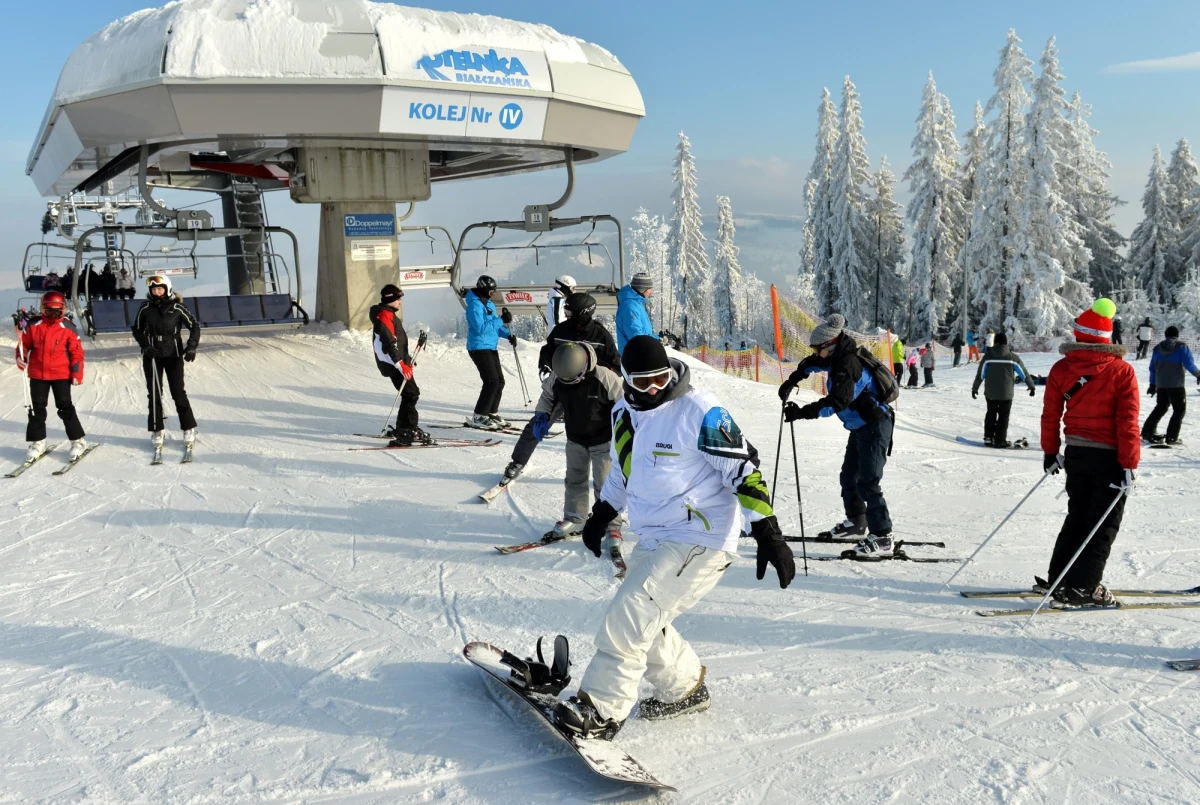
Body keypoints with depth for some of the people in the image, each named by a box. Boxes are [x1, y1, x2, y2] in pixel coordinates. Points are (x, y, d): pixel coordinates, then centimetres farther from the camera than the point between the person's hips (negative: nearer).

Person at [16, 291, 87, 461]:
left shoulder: (68, 327, -5)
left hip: (61, 374, -2)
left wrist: (76, 374, -8)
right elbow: (24, 344, 8)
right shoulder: (33, 325, -1)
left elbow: (76, 352, -3)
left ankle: (78, 441, 8)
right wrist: (20, 357, -12)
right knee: (37, 408, 9)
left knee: (65, 407, -1)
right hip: (37, 374, 3)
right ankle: (37, 442, 20)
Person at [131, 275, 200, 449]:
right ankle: (157, 431, 14)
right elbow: (137, 330, 9)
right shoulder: (145, 308, -2)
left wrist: (191, 346, -11)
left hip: (174, 355, -2)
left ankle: (189, 429, 10)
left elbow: (194, 326, 1)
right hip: (152, 356, 2)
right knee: (154, 394, 6)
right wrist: (145, 346, -7)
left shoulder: (177, 307, -7)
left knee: (178, 392, 0)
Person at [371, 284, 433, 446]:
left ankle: (404, 430, 20)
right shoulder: (385, 315, -14)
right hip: (393, 364, -10)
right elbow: (388, 343, -22)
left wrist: (406, 360, 26)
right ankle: (405, 433, -13)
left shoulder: (388, 314, 20)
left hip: (398, 362, 10)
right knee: (410, 395, -12)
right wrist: (401, 365, -25)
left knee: (411, 394, 13)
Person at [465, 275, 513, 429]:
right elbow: (481, 327, -25)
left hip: (491, 347, 10)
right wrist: (501, 320, -24)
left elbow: (494, 325, 19)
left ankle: (492, 413, 23)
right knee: (492, 381, -15)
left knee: (499, 381, 11)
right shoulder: (475, 305, -15)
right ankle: (479, 417, -8)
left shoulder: (488, 303, 14)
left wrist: (508, 335, 3)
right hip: (479, 348, -10)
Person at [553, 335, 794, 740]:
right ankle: (685, 688, 33)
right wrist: (601, 515, 31)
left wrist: (768, 533, -21)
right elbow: (622, 468, 24)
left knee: (630, 617, -14)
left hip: (699, 540, -8)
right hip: (653, 540, 8)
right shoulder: (625, 412, 7)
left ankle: (602, 710, -3)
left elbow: (744, 468, -16)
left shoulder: (699, 411, -16)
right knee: (643, 623, 11)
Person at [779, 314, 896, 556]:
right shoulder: (838, 358, 5)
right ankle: (856, 522, 36)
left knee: (867, 482, -15)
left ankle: (882, 537, -12)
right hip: (861, 426, 11)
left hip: (874, 426, -11)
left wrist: (803, 412, -37)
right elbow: (812, 363, 25)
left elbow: (838, 401, -36)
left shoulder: (848, 364, -25)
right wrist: (792, 381, 12)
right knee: (849, 477, 20)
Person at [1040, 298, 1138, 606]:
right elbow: (1127, 423, -15)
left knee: (1077, 516, 18)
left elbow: (1050, 415, 2)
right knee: (1103, 524, 5)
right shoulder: (1122, 372, -13)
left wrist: (1051, 451, 13)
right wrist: (1130, 464, -10)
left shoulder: (1061, 368, -3)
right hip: (1109, 455, -4)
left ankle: (1058, 577, 21)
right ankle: (1081, 587, 3)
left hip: (1075, 453, 4)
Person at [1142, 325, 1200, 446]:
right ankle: (1171, 437, -1)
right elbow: (1189, 364, -13)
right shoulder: (1181, 346, -6)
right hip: (1176, 384, -5)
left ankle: (1148, 431, 13)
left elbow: (1152, 367, 12)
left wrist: (1152, 384, 19)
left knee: (1161, 407, 19)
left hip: (1161, 384, 5)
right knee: (1180, 409, 6)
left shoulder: (1158, 348, 9)